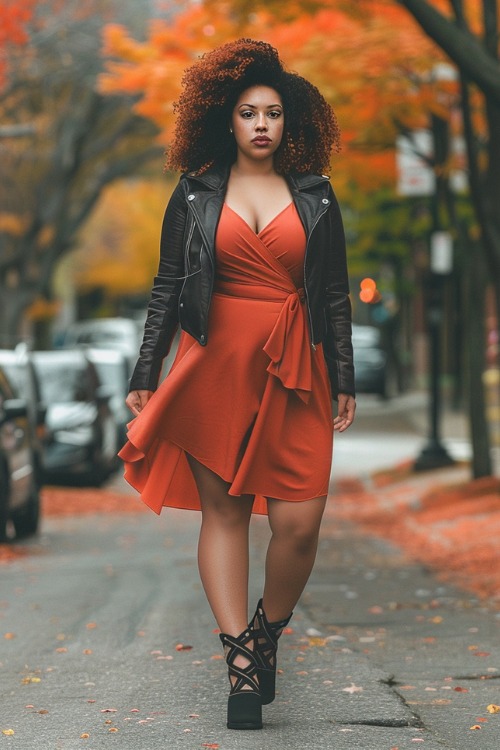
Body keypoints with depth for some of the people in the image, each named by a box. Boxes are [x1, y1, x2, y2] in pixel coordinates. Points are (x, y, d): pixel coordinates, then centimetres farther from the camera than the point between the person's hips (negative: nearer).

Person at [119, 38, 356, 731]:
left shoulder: (314, 197, 11)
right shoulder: (196, 194, 8)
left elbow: (335, 296, 12)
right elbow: (166, 289, 9)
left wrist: (344, 381, 9)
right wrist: (146, 375, 4)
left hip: (294, 373, 1)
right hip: (215, 366, 0)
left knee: (299, 523, -8)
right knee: (223, 511, -4)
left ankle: (266, 635, 15)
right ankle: (241, 659, -6)